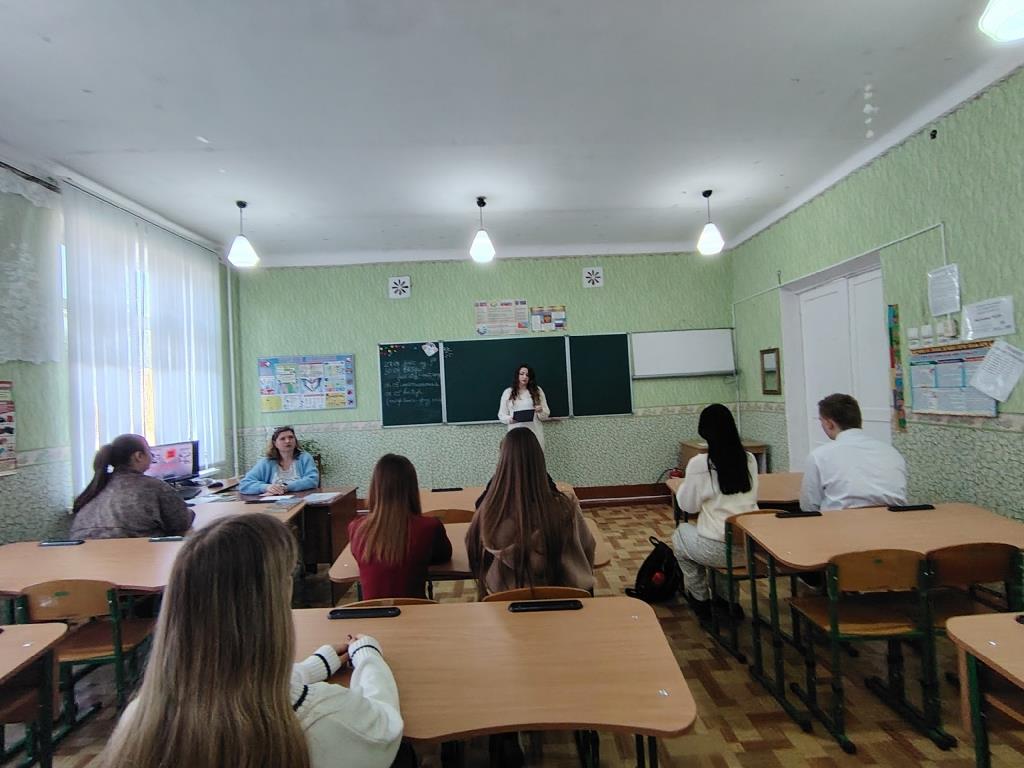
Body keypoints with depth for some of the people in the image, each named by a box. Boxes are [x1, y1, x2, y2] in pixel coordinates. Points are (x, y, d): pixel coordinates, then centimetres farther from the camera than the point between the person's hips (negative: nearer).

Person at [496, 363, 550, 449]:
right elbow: (501, 415, 9)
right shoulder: (508, 392, 8)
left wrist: (541, 411, -13)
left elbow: (546, 414, 9)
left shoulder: (537, 391, 8)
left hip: (534, 433, 1)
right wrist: (509, 419, -12)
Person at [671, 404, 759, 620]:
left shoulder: (699, 463, -14)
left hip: (719, 550, -5)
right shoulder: (749, 459, 0)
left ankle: (701, 600, 35)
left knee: (680, 534, 26)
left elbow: (688, 506, -3)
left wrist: (685, 484, 15)